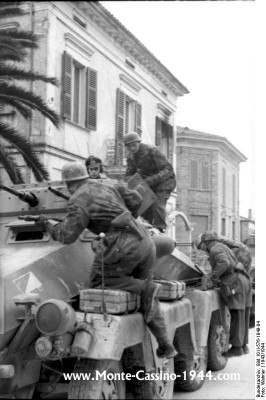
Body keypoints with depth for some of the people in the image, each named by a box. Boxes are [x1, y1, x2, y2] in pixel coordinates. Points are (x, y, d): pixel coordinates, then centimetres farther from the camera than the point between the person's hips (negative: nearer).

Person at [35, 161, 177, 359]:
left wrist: (47, 224, 15)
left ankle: (146, 289, -8)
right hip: (145, 240, 8)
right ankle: (165, 345, 12)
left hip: (124, 246, -8)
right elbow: (135, 199, 24)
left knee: (99, 280, 12)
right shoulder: (105, 188, 23)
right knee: (146, 299, 18)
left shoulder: (78, 200, 0)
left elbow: (67, 236, -3)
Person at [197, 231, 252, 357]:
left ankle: (236, 347, -4)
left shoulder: (215, 249, -4)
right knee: (242, 316, 11)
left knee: (237, 316, -7)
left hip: (234, 283, -9)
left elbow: (224, 263, -23)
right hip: (244, 280, 9)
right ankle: (243, 345, 17)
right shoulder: (223, 248, 25)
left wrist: (213, 276, -13)